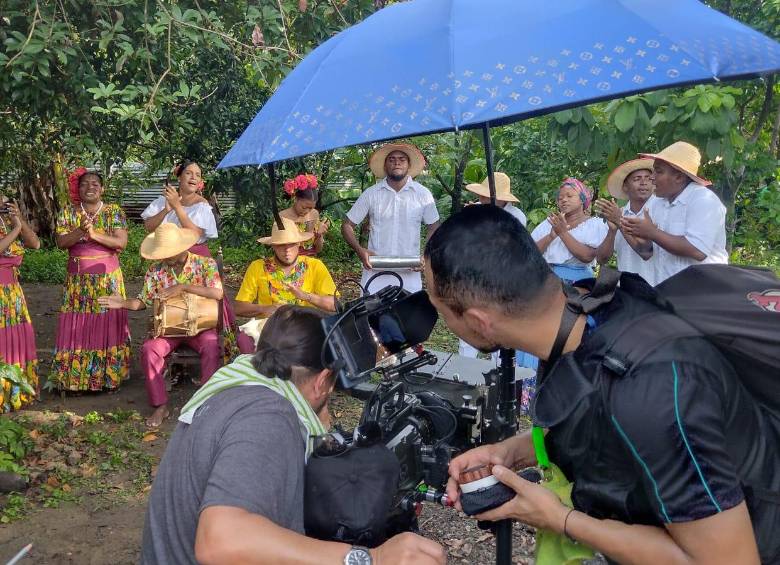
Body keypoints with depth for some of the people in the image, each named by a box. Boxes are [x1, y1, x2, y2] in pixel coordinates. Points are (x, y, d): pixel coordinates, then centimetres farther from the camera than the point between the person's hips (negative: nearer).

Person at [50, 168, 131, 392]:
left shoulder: (114, 212, 0)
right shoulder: (68, 212, 6)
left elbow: (121, 242, -10)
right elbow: (61, 242, -4)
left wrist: (95, 234, -21)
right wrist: (81, 231, -20)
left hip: (108, 278, -2)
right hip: (78, 279, 2)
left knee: (107, 325, 0)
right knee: (76, 327, 1)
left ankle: (109, 376, 10)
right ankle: (73, 377, 10)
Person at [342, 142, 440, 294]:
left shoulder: (423, 194, 3)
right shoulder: (371, 194, 1)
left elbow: (434, 228, 9)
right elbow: (347, 226, 5)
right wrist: (360, 250, -12)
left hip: (409, 274, 0)